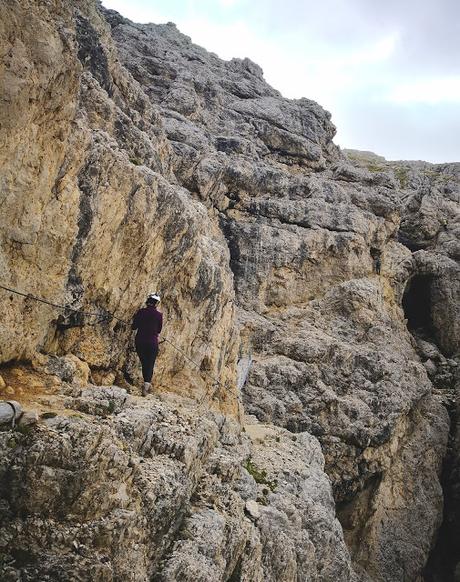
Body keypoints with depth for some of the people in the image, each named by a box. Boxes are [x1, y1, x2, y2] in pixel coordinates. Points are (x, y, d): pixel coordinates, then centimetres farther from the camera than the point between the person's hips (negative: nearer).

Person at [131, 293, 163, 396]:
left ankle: (147, 384, 30)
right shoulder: (159, 315, -7)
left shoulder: (141, 312, -4)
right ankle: (146, 385, -16)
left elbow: (133, 327, -1)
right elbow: (159, 330, 3)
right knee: (150, 364, 4)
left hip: (140, 342, 2)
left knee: (144, 363, 18)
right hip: (152, 343, -2)